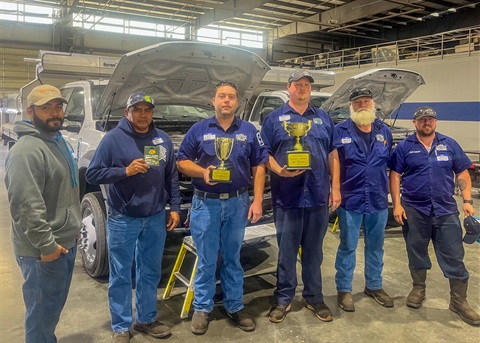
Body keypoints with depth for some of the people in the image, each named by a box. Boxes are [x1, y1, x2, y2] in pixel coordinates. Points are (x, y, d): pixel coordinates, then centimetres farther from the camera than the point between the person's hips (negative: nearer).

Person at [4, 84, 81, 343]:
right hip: (44, 251, -9)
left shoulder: (58, 141, 12)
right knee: (43, 312, 6)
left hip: (66, 242, 9)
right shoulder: (27, 151, -21)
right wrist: (46, 244, -22)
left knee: (54, 307, 23)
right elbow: (26, 206, -26)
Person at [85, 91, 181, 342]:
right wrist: (125, 171, -20)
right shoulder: (113, 138, -7)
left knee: (150, 273, 15)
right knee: (121, 276, 6)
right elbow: (92, 174, -8)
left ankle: (146, 319, 32)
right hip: (122, 220, -4)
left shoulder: (162, 139, 7)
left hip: (156, 218, 4)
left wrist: (175, 207, 5)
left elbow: (172, 177, 11)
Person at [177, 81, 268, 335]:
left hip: (237, 202, 2)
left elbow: (259, 167, 5)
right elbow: (182, 161, 3)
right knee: (206, 260, 6)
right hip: (205, 203, -1)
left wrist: (257, 201, -3)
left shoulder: (249, 131, 6)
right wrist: (202, 172, -17)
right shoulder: (199, 130, 2)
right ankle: (202, 308, 21)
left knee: (232, 258, 13)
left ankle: (235, 306, 26)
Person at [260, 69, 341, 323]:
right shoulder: (275, 118, 5)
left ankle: (314, 297, 27)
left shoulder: (324, 119, 14)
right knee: (286, 251, 6)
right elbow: (264, 153, 1)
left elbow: (333, 155, 13)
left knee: (314, 251, 13)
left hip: (319, 197, 3)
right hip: (287, 198, -2)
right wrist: (280, 171, -18)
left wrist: (335, 187, 5)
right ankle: (283, 299, 20)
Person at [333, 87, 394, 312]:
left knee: (375, 246, 16)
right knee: (347, 247, 5)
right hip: (350, 200, -4)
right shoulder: (341, 131, -5)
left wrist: (390, 192, 11)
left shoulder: (384, 131, 8)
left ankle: (374, 286, 33)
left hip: (378, 200, 4)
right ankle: (344, 289, 19)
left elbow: (390, 163, 14)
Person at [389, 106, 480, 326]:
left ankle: (459, 301, 15)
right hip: (414, 209, -1)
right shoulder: (404, 147, 1)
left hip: (446, 209, 1)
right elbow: (394, 176, -1)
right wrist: (397, 204, -9)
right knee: (416, 252, 11)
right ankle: (418, 289, 31)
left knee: (454, 256, 3)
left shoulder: (449, 145, 7)